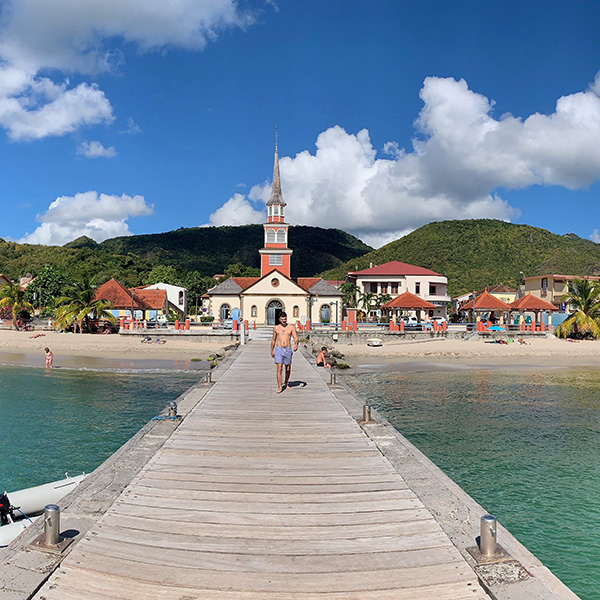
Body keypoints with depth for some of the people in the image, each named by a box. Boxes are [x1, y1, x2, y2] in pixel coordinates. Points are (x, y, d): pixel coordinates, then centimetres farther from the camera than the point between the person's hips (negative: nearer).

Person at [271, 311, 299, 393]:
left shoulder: (291, 327, 1)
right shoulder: (276, 328, 7)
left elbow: (296, 338, -7)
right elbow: (273, 340, 18)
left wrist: (296, 344, -28)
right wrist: (272, 350, 22)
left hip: (288, 350, 0)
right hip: (279, 350, 0)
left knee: (288, 369, 12)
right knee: (279, 369, -12)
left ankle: (286, 383, 38)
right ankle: (280, 388, -11)